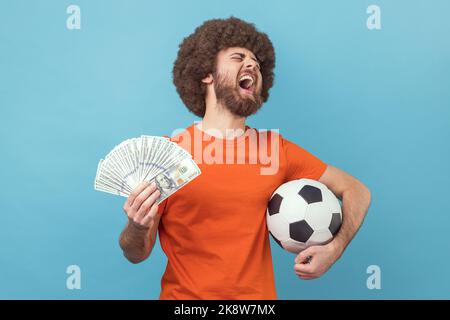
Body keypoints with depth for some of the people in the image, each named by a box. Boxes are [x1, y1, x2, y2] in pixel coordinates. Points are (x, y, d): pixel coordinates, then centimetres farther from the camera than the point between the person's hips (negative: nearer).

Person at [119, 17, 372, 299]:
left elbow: (357, 191, 3)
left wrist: (333, 250, -12)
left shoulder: (276, 149, -4)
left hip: (258, 295, 0)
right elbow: (137, 254, -5)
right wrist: (137, 227, -27)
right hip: (184, 294, 1)